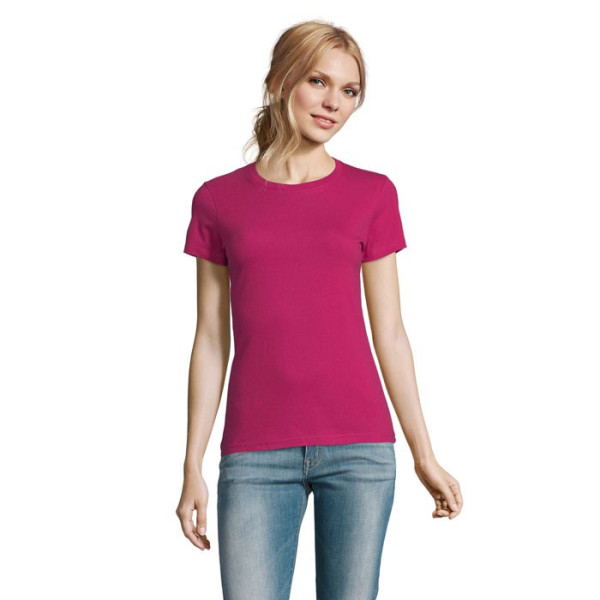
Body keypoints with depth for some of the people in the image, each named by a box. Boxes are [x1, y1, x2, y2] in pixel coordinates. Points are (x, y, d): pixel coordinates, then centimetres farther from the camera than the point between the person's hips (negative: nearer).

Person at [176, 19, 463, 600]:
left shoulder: (372, 195, 6)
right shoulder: (218, 200, 6)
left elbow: (389, 335, 7)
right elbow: (211, 341, 7)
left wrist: (425, 457, 6)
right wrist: (192, 468, 5)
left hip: (359, 450, 0)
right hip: (255, 455, 0)